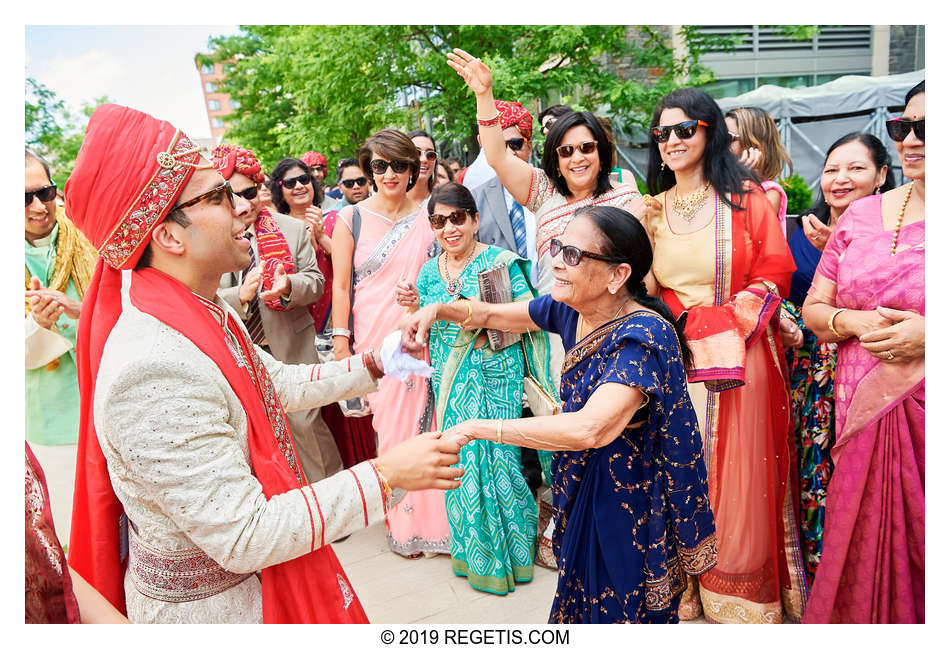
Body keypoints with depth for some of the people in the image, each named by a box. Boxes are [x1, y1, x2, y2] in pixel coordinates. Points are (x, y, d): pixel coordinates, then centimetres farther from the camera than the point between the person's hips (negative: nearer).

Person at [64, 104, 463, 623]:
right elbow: (243, 538, -31)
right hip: (207, 604, -8)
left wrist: (376, 363, 5)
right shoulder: (153, 370, -32)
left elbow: (281, 386, 12)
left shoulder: (207, 314, 0)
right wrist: (386, 477, -30)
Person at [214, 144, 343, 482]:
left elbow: (315, 281, 1)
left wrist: (289, 286, -21)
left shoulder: (292, 229, 1)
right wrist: (240, 295, -27)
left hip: (291, 349, 0)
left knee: (304, 422, 5)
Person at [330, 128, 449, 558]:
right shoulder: (351, 218, 1)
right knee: (386, 422, 5)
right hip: (372, 339, -1)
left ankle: (429, 515, 23)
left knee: (421, 419, 2)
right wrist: (341, 344, -2)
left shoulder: (426, 218, 5)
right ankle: (399, 522, 23)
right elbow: (341, 285, 1)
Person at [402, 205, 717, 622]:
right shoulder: (570, 309, -8)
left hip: (632, 500, -7)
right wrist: (438, 310, -10)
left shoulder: (645, 336, -31)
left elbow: (591, 428, -44)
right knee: (582, 603, 25)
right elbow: (492, 314, 8)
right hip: (583, 486, 7)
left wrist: (476, 428, -39)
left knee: (622, 609, 15)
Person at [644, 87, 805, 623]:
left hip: (740, 360, -3)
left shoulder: (746, 198, 1)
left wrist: (727, 323, -14)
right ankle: (683, 589, 21)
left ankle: (741, 591, 18)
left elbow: (773, 276, -4)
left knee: (738, 479, 2)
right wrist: (686, 321, -8)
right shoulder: (655, 209, 12)